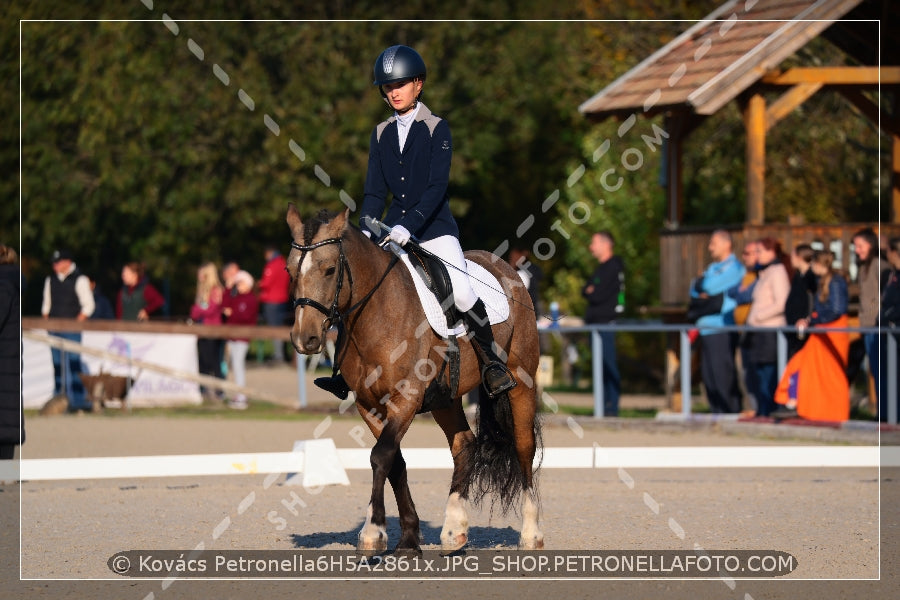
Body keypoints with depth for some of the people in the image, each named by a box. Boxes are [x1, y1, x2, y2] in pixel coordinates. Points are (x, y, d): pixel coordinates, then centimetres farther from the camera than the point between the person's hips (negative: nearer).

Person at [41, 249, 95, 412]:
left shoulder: (79, 279, -3)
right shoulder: (50, 280, 15)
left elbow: (88, 305, -4)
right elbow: (46, 304, 22)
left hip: (72, 329, -6)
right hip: (54, 329, 6)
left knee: (74, 363, -12)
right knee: (57, 365, 5)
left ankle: (78, 401, -12)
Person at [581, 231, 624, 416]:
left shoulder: (613, 267, -10)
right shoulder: (601, 268, 22)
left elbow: (598, 296, -15)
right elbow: (586, 290, 18)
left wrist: (591, 292, 3)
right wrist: (591, 291, -1)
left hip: (606, 322, -10)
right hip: (596, 323, 10)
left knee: (609, 365, -10)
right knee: (601, 365, 10)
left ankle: (611, 407, -11)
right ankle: (604, 406, 13)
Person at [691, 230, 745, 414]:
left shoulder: (734, 267, -6)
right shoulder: (713, 268, 22)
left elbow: (711, 286, -17)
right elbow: (694, 290, 19)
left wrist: (701, 282, 5)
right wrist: (702, 291, -3)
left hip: (722, 329, -9)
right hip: (707, 328, 9)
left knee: (722, 374, -10)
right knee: (708, 375, 7)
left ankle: (731, 411, -7)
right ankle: (716, 411, 12)